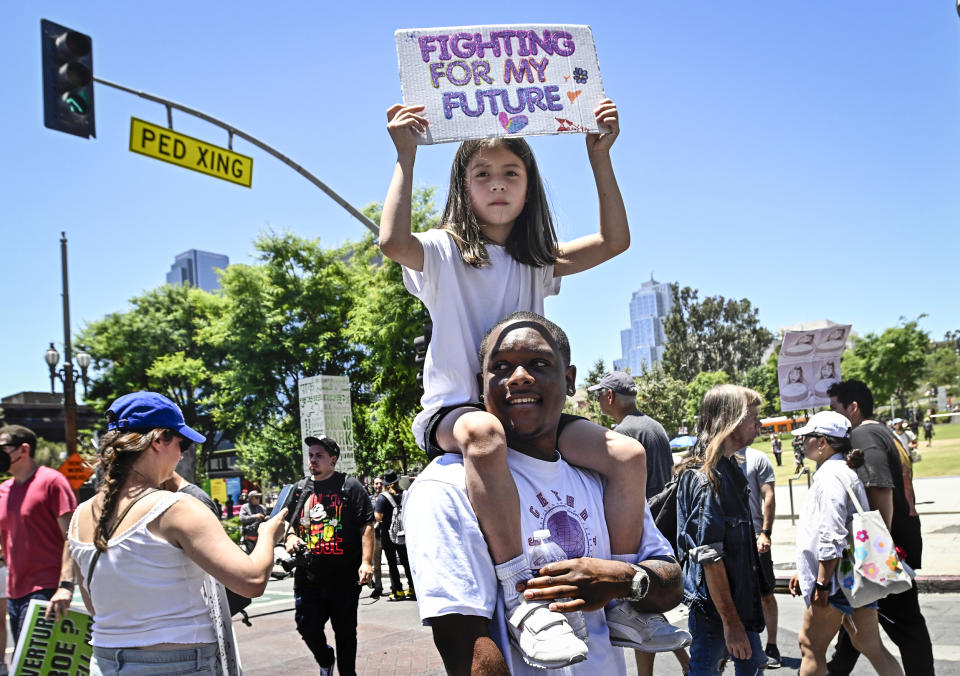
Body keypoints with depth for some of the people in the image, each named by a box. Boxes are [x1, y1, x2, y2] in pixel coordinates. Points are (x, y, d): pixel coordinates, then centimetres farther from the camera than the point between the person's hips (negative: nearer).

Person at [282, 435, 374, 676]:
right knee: (307, 625, -1)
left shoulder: (350, 486, 0)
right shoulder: (300, 490, 12)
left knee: (345, 632, 7)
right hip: (308, 576, 3)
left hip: (345, 577, -3)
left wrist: (366, 562, -15)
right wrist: (289, 537, -1)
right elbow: (287, 523, 23)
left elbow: (366, 526, -5)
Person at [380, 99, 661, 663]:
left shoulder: (537, 261, 15)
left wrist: (600, 156, -2)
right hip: (454, 409, -5)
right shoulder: (442, 252, 2)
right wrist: (406, 157, -15)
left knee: (628, 455, -16)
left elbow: (615, 240, 3)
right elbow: (393, 241, -21)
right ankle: (519, 589, -38)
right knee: (485, 434, -42)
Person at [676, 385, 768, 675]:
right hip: (714, 608, -10)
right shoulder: (707, 478, -21)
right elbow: (709, 558, -23)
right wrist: (731, 621, -21)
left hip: (740, 601, 10)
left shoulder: (729, 469, 11)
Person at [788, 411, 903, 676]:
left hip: (838, 578, -10)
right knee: (871, 646, 11)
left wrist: (822, 584, -22)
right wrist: (803, 571, 24)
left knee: (811, 646, 0)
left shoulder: (830, 474, -17)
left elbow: (831, 536, -24)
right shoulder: (838, 470, 17)